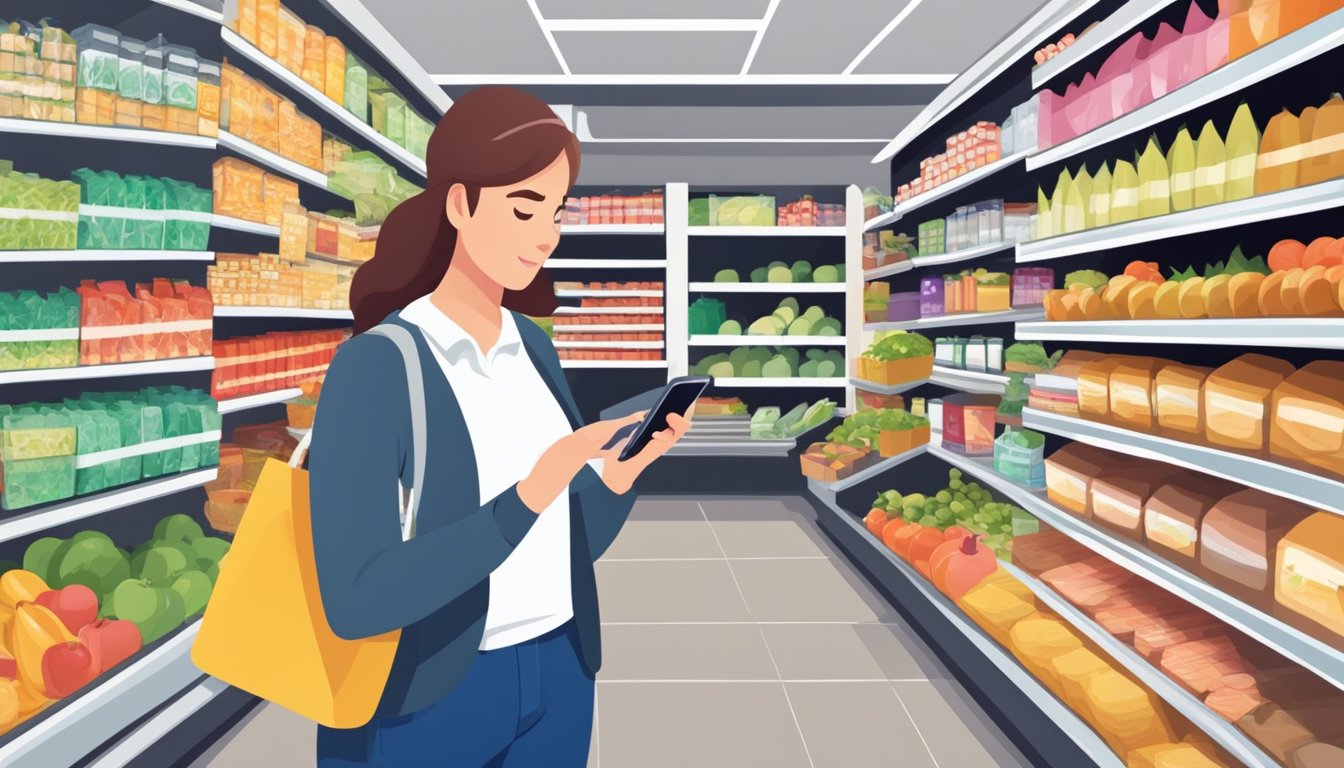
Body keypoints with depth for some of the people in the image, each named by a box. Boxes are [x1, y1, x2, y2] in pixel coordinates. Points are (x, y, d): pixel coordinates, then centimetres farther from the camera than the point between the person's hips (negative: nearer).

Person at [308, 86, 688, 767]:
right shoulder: (372, 368, -17)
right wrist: (527, 498, -30)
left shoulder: (535, 351, 3)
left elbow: (576, 544, 5)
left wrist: (627, 466, -14)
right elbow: (356, 601, -22)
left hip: (558, 679, 6)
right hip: (424, 703, -5)